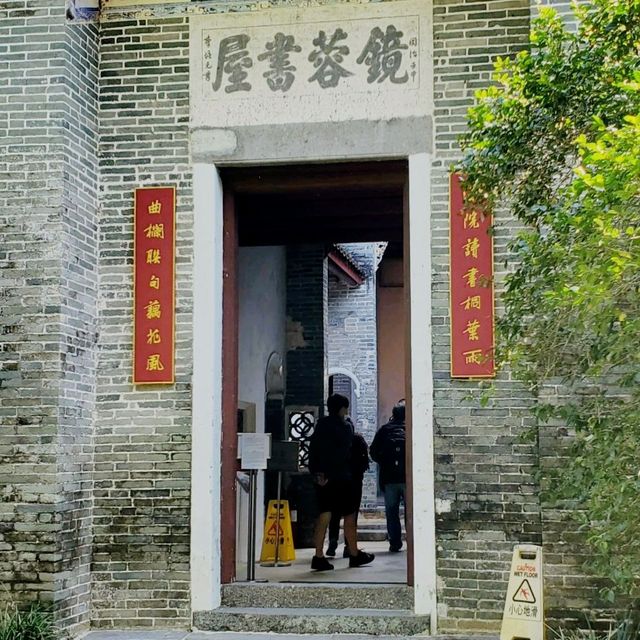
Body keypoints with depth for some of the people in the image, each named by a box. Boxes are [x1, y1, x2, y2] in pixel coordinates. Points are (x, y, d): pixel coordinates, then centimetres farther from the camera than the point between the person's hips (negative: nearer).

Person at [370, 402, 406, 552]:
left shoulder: (384, 429, 7)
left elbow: (373, 451, 5)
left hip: (389, 478, 1)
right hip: (408, 477, -1)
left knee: (391, 511, 8)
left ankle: (394, 543, 5)